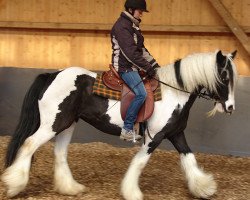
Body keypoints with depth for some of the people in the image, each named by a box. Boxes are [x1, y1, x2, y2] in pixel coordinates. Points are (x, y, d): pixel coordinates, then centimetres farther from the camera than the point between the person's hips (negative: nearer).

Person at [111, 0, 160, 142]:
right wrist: (147, 68, -21)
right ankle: (127, 130, -20)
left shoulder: (133, 25, 18)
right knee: (141, 94, -24)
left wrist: (154, 64, 13)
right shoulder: (121, 26, -15)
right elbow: (130, 52, -22)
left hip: (133, 66, 11)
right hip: (125, 67, -11)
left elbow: (141, 49, 22)